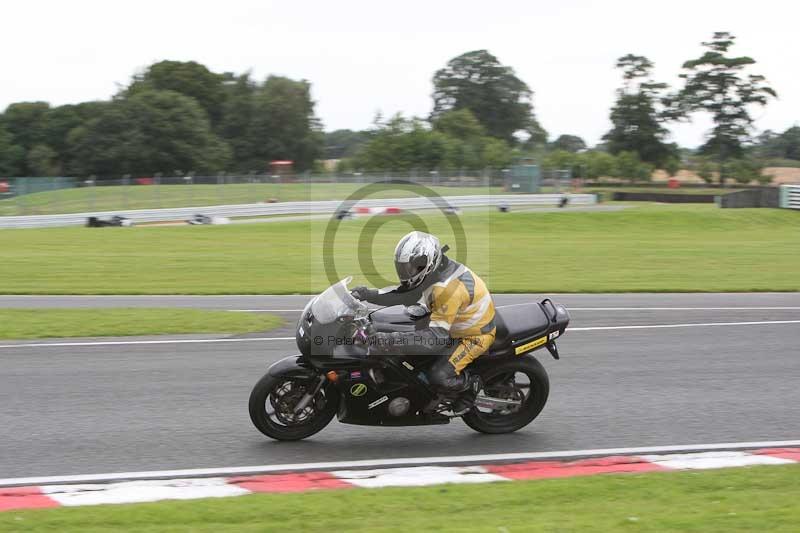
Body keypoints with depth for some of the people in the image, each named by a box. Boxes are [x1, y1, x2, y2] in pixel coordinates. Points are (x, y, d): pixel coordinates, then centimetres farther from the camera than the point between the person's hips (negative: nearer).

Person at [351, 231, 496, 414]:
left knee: (438, 377, -24)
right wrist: (368, 294, -17)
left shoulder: (449, 288, -35)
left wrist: (393, 340, -45)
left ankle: (471, 385, 7)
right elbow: (402, 294, -1)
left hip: (475, 335, -10)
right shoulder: (433, 272, -6)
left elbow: (437, 337, -38)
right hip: (453, 326, 10)